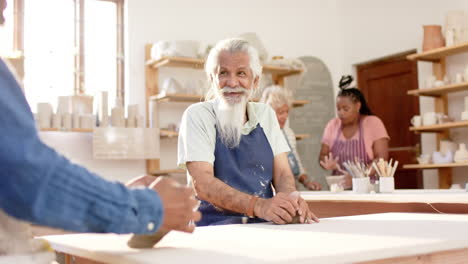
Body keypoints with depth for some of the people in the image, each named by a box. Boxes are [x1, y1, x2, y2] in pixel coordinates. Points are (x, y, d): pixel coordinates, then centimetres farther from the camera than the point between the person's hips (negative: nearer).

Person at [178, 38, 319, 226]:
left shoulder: (266, 115, 12)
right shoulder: (197, 116, -4)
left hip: (265, 224, 4)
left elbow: (282, 173, 8)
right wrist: (257, 205, -30)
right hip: (215, 224, -4)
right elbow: (202, 184, -15)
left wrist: (290, 197, -17)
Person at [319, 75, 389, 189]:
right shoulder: (332, 125, 10)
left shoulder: (373, 123, 1)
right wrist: (327, 164, -8)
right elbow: (323, 156, 15)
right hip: (339, 186, 3)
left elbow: (382, 158, -5)